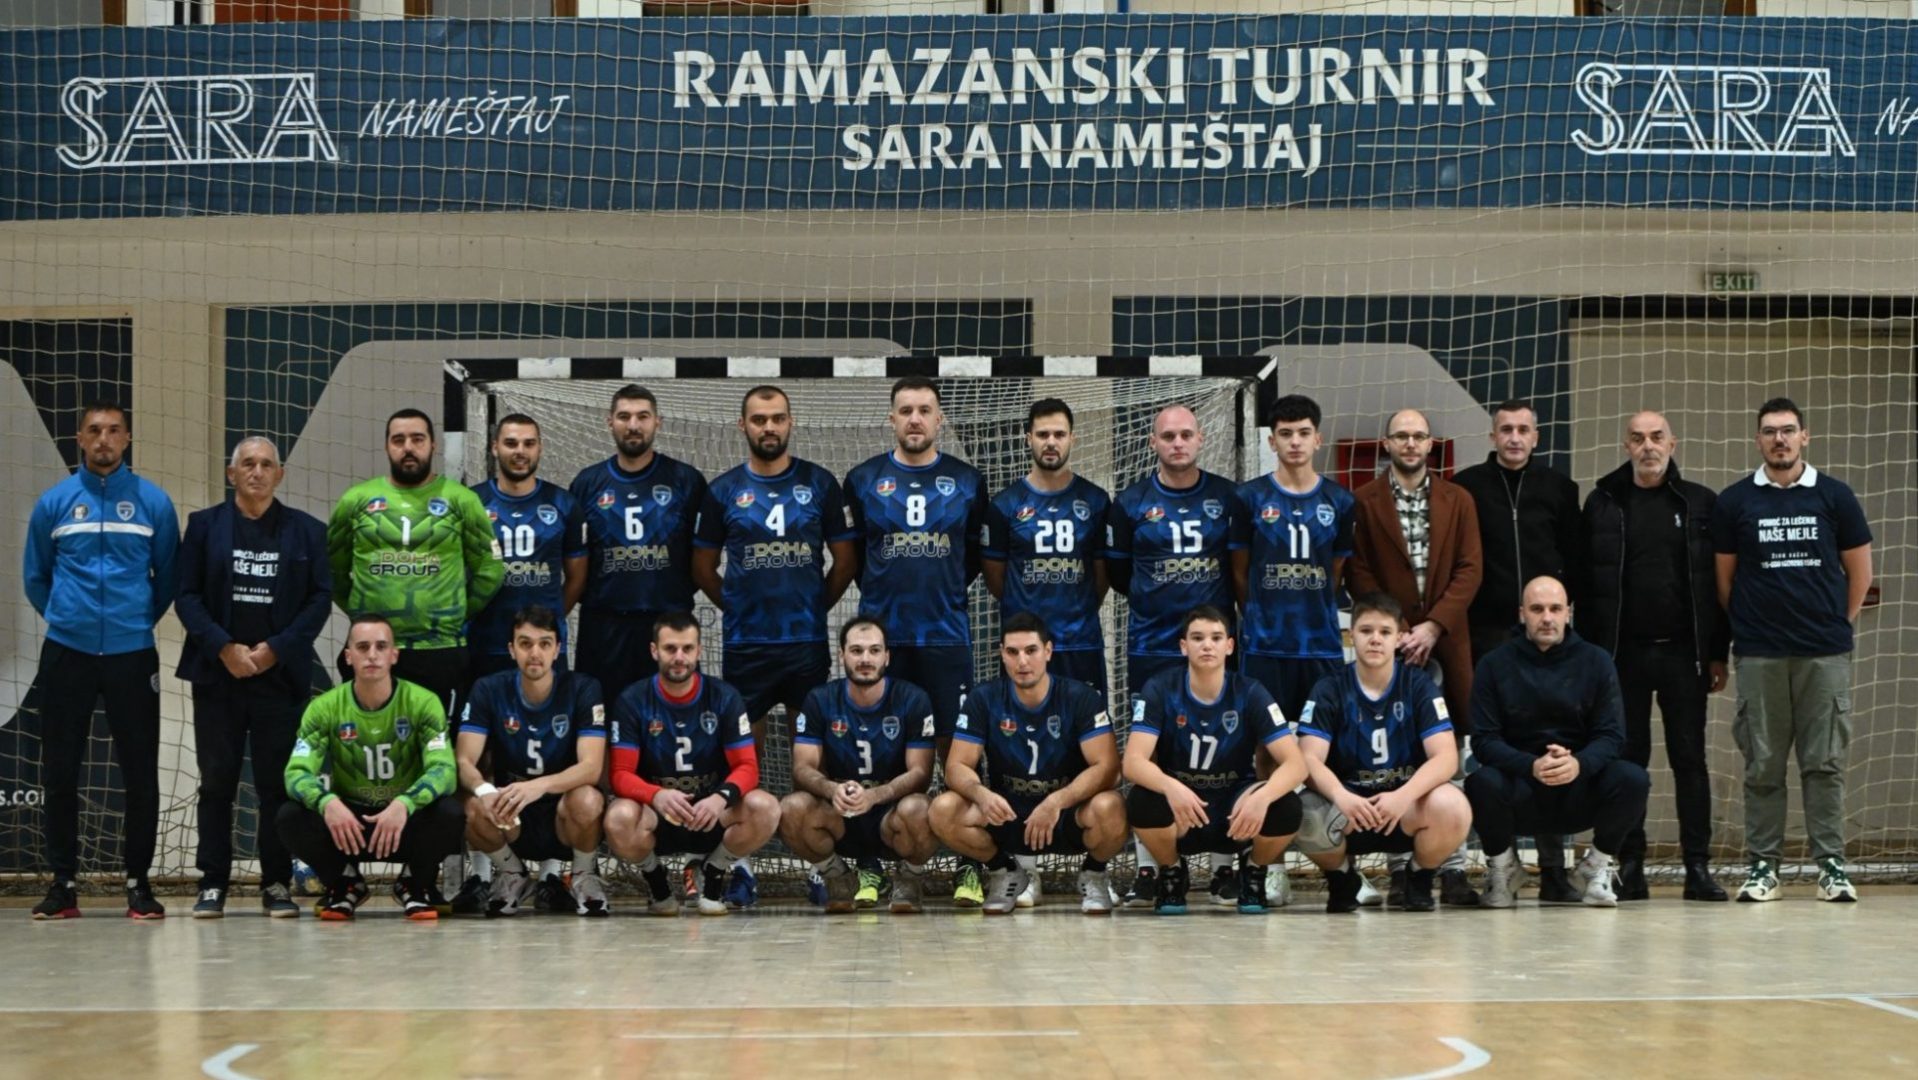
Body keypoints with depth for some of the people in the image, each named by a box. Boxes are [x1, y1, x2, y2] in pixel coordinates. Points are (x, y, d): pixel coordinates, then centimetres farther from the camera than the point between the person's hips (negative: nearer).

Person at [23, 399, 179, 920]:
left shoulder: (153, 502, 2)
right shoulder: (54, 502, 3)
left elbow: (168, 576, 9)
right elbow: (35, 576, 13)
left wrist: (139, 619, 10)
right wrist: (65, 618, 13)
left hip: (132, 654, -1)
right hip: (66, 655, 1)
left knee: (141, 773, -1)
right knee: (60, 773, 3)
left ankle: (139, 882, 8)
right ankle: (63, 882, 11)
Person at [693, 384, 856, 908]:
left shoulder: (820, 484, 4)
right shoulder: (723, 491, 4)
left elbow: (845, 558, 9)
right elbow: (703, 566, 11)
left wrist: (815, 606, 6)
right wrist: (738, 606, 7)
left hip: (808, 640, 0)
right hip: (746, 643, 0)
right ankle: (743, 864, 5)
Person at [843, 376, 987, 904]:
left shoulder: (967, 481, 5)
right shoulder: (863, 480, 4)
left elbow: (976, 553, 14)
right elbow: (853, 553, 12)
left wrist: (945, 592, 9)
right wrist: (882, 594, 11)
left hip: (947, 636, 0)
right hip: (881, 635, 0)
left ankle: (968, 866, 4)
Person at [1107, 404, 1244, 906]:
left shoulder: (1226, 498, 5)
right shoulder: (1131, 503, 3)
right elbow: (1116, 571, 9)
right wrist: (1156, 601, 7)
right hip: (1150, 650, -1)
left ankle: (1225, 868, 9)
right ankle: (1147, 870, 6)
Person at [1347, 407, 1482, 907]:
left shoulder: (1457, 501, 12)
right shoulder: (1364, 502, 8)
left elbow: (1470, 568, 4)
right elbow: (1360, 574, 2)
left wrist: (1433, 626, -9)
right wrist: (1393, 631, -9)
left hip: (1445, 641, 1)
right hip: (1389, 642, -1)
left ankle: (1452, 868, -1)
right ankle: (1401, 868, 1)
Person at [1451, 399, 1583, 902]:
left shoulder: (1558, 488, 10)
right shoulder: (1467, 487, 6)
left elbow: (1575, 558, 11)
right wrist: (1458, 621, -3)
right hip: (1486, 634, -1)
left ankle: (1553, 868, 2)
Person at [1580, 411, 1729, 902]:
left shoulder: (1700, 505, 5)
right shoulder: (1603, 504, 5)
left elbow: (1716, 582, 5)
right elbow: (1588, 585, 4)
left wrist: (1718, 653, 1)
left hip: (1683, 653, 0)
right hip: (1622, 653, 0)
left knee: (1690, 758, 1)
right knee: (1626, 759, 4)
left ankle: (1698, 867, 3)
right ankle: (1630, 868, 8)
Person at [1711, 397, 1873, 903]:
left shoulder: (1834, 497, 6)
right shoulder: (1734, 502, 6)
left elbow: (1859, 570, 12)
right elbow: (1723, 577, 11)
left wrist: (1838, 623, 8)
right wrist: (1747, 624, 6)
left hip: (1825, 652, 0)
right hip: (1759, 653, 0)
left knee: (1825, 761, 1)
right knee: (1762, 764, 2)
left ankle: (1831, 865, 5)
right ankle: (1763, 866, 7)